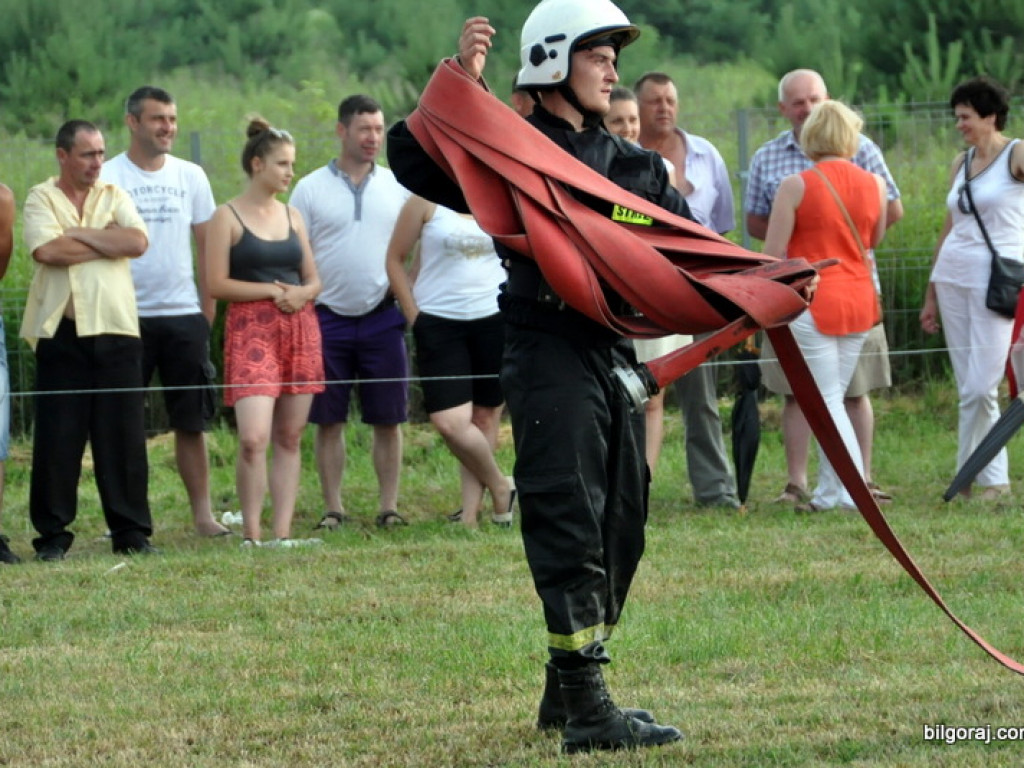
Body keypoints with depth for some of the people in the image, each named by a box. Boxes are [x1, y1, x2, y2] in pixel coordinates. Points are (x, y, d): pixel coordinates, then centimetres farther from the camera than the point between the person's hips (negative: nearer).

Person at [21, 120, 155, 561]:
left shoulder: (115, 197, 14)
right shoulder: (41, 199, 5)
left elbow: (138, 242, -4)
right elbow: (46, 250, -14)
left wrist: (80, 234, -6)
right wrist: (108, 242, -4)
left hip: (115, 330, 2)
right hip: (61, 331, -2)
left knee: (123, 436, 2)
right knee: (57, 438, -1)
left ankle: (131, 532, 8)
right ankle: (52, 533, 6)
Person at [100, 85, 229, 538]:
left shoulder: (190, 177, 8)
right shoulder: (108, 178, -1)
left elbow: (206, 246, 12)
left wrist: (208, 310, 6)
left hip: (183, 315, 3)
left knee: (191, 423, 5)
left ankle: (202, 513, 9)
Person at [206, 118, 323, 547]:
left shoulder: (292, 217, 15)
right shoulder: (228, 217, -1)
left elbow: (313, 279, 18)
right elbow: (216, 284, -6)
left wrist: (301, 293, -5)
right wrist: (272, 290, -11)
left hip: (299, 330, 5)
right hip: (251, 330, -5)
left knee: (289, 438, 3)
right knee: (253, 438, -17)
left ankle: (282, 532, 5)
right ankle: (251, 534, -9)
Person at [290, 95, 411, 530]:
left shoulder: (397, 187, 8)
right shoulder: (311, 188, 3)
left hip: (382, 318, 1)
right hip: (329, 318, -1)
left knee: (388, 420, 1)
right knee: (329, 421, 2)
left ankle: (388, 506, 7)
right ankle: (332, 509, 7)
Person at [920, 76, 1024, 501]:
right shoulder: (961, 163, 15)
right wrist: (931, 293, 20)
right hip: (952, 275, 7)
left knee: (981, 387, -10)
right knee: (968, 387, 4)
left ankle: (969, 474, -1)